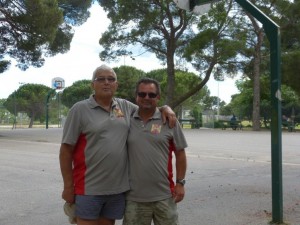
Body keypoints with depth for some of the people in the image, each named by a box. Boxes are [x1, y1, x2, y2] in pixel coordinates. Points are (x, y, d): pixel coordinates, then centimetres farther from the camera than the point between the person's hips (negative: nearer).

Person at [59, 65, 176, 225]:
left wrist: (165, 108, -1)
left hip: (118, 188, 4)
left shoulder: (125, 107, 7)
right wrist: (68, 186, -7)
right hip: (89, 189, -4)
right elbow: (66, 150, -6)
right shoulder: (80, 109, -6)